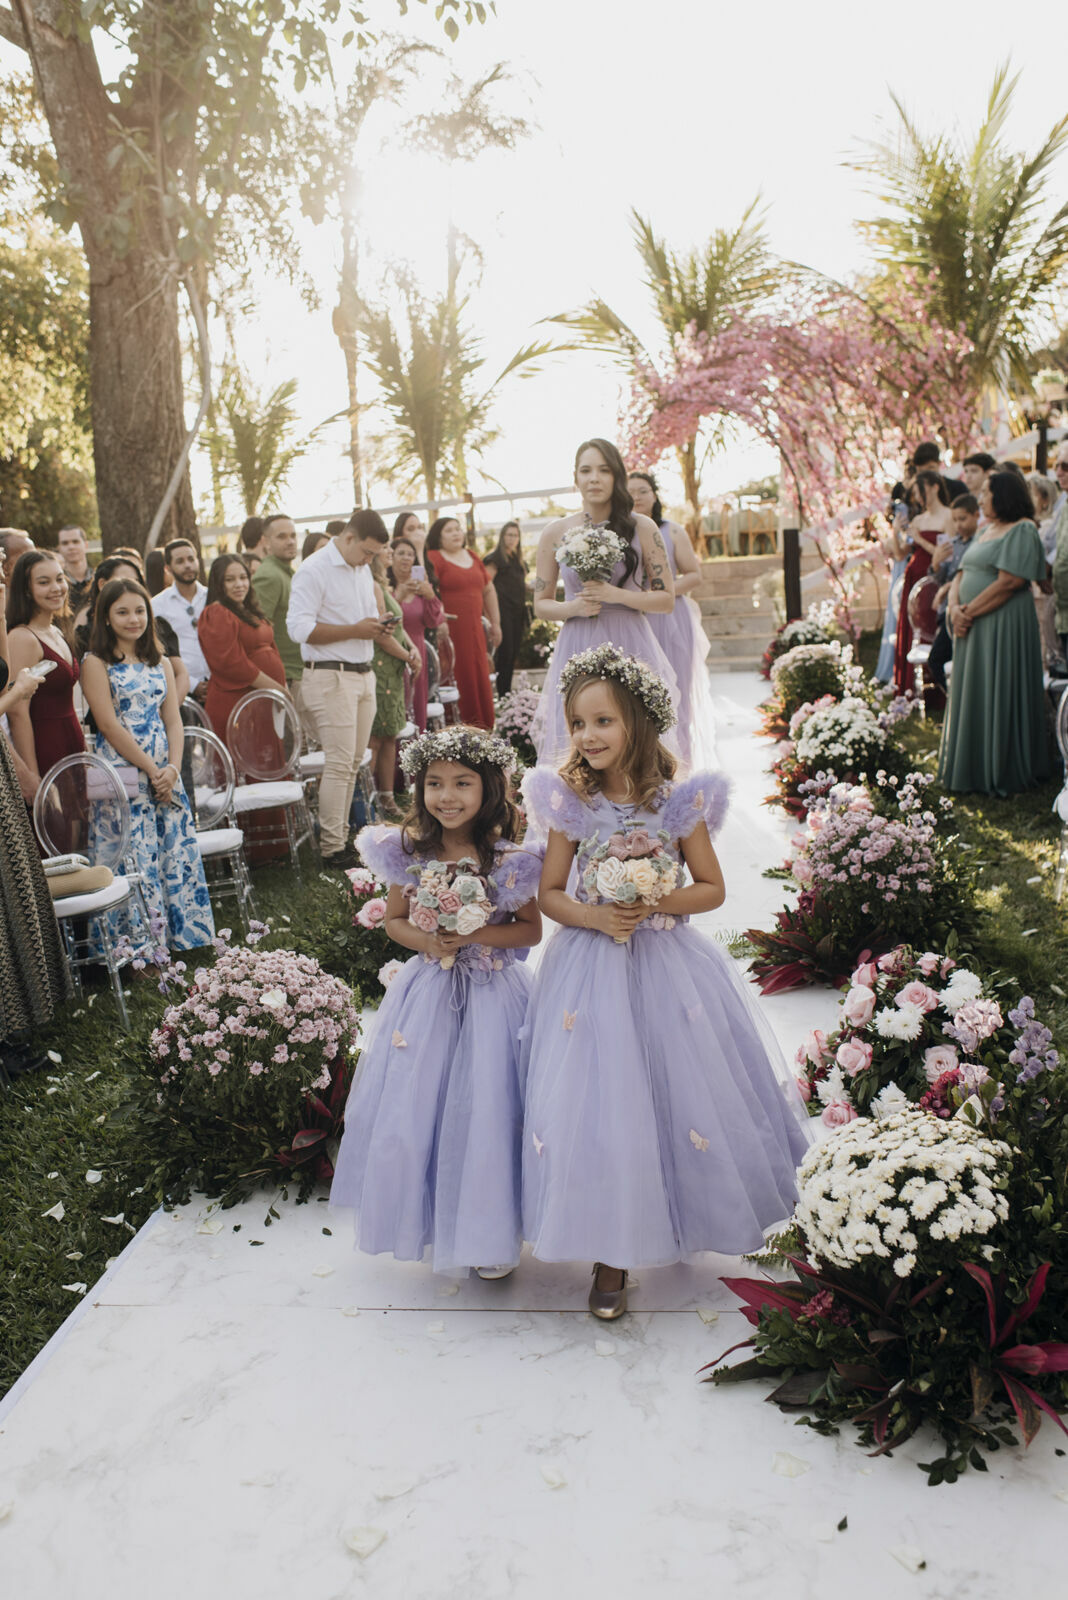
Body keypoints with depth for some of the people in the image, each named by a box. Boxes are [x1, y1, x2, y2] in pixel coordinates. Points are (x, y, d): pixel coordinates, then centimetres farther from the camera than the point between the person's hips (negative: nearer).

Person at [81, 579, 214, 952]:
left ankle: (181, 935, 15)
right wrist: (151, 769, -13)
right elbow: (110, 725, -10)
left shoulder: (161, 664, 14)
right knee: (135, 858, -6)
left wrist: (172, 768, -8)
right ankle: (140, 947, 3)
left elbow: (173, 720, 8)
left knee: (177, 851, 4)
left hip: (165, 774, 5)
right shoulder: (97, 663, -3)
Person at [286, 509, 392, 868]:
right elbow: (300, 628, -17)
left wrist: (377, 626, 4)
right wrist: (355, 630, -18)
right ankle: (332, 849, -4)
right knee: (339, 764, -9)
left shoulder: (362, 570, 18)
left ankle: (341, 836, 16)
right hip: (331, 677, -8)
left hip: (364, 674, 8)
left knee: (353, 762, 9)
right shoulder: (314, 570, -10)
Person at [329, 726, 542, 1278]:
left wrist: (474, 935, -18)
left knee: (486, 1111, 3)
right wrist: (425, 940, -14)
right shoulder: (408, 850, -4)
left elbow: (531, 929, -3)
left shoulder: (509, 859, -12)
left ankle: (490, 1232, 25)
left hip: (491, 994, -2)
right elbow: (394, 919, 7)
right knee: (413, 1108, 9)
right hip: (428, 993, 3)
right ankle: (429, 1217, 33)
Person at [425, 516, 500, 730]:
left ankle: (483, 727, 16)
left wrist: (495, 623, 21)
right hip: (450, 630, -6)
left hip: (474, 629, 6)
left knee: (480, 679, 7)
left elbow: (489, 590, 24)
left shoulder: (472, 556, 17)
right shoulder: (433, 558, -3)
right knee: (459, 680, -7)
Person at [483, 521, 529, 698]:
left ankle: (508, 694, 16)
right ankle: (501, 695, -3)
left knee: (513, 653, 9)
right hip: (503, 610, -8)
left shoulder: (518, 559, 18)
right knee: (505, 652, -8)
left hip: (517, 611, 8)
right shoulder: (495, 557, -6)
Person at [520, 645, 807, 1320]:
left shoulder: (678, 800, -6)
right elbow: (550, 894, 2)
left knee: (683, 1090, 9)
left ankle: (685, 1216, 37)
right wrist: (593, 915, -17)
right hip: (593, 967, 0)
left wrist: (656, 901, -16)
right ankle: (611, 1254, 14)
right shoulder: (571, 801, -4)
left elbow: (712, 888, 0)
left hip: (668, 966, 0)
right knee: (599, 1103, 0)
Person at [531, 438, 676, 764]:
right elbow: (540, 604, 11)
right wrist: (573, 607, -9)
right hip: (577, 649, 1)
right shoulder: (556, 532, 6)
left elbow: (667, 598, 4)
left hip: (630, 649, -1)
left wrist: (617, 595, -10)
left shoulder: (642, 528, 3)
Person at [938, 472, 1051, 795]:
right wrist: (955, 608, -5)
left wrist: (969, 611, -15)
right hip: (973, 626, 9)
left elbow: (1008, 583, -18)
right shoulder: (985, 531, 18)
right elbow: (961, 575, 13)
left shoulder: (1022, 531, -9)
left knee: (997, 699, -3)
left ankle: (999, 773, 7)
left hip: (1004, 626, -8)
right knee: (970, 697, 10)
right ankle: (972, 770, 18)